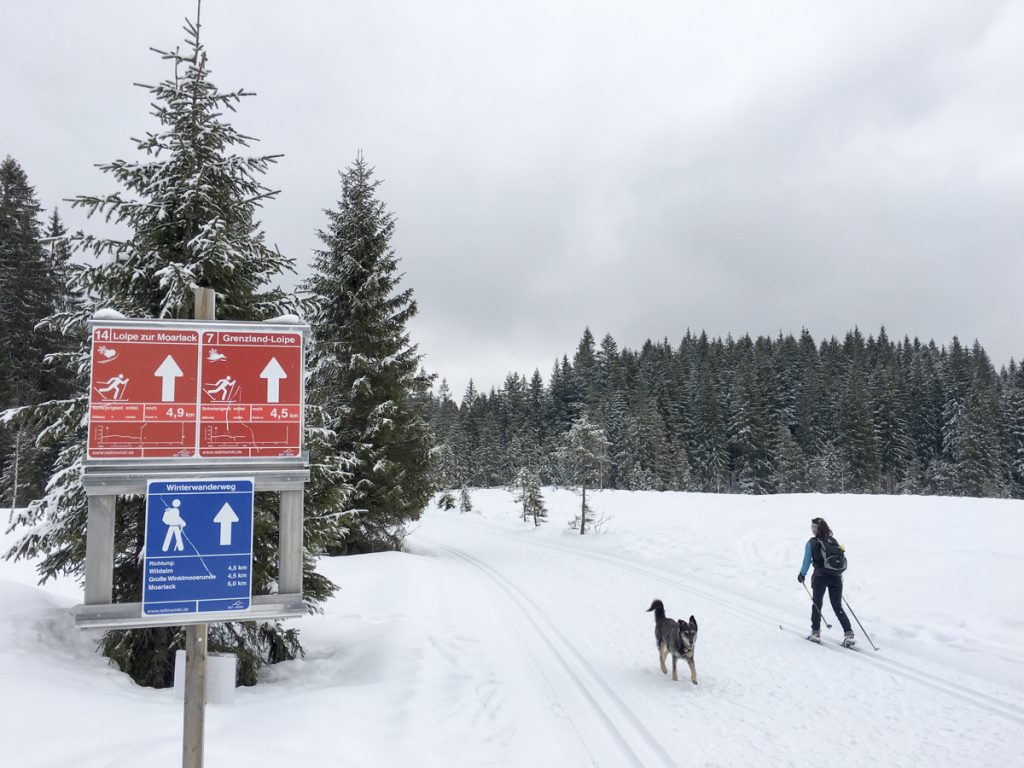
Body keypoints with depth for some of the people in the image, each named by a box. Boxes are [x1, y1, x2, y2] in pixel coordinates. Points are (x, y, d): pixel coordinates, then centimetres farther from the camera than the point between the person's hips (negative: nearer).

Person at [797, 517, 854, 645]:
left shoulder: (811, 543, -6)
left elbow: (807, 561, -4)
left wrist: (802, 575, 9)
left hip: (820, 576, -3)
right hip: (836, 577, 4)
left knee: (817, 604, 10)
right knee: (838, 607, 9)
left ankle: (816, 633, 9)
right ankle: (848, 634, -2)